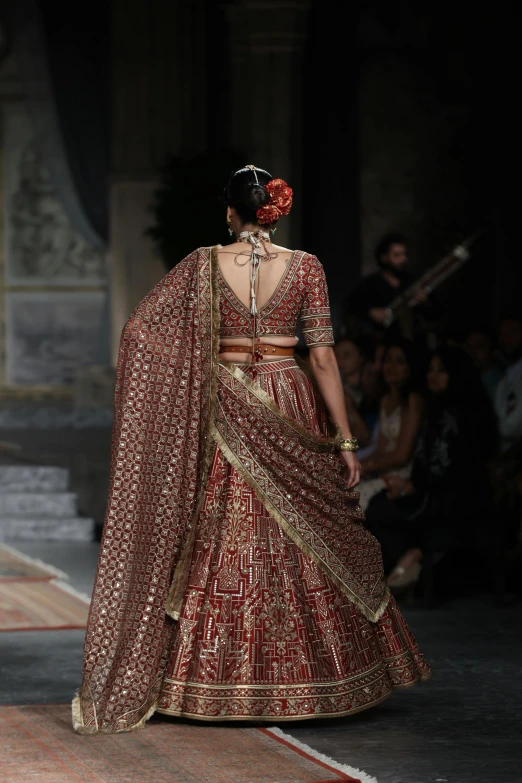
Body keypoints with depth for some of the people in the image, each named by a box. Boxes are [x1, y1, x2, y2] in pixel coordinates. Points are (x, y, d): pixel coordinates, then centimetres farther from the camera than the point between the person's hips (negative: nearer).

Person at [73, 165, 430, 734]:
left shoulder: (204, 264, -3)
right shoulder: (305, 267, -4)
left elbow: (138, 326, -3)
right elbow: (323, 357, -6)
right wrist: (344, 439, -3)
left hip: (223, 409, 0)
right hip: (290, 409, 0)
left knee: (220, 541, 6)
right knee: (303, 545, 8)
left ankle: (215, 680, 8)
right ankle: (305, 680, 11)